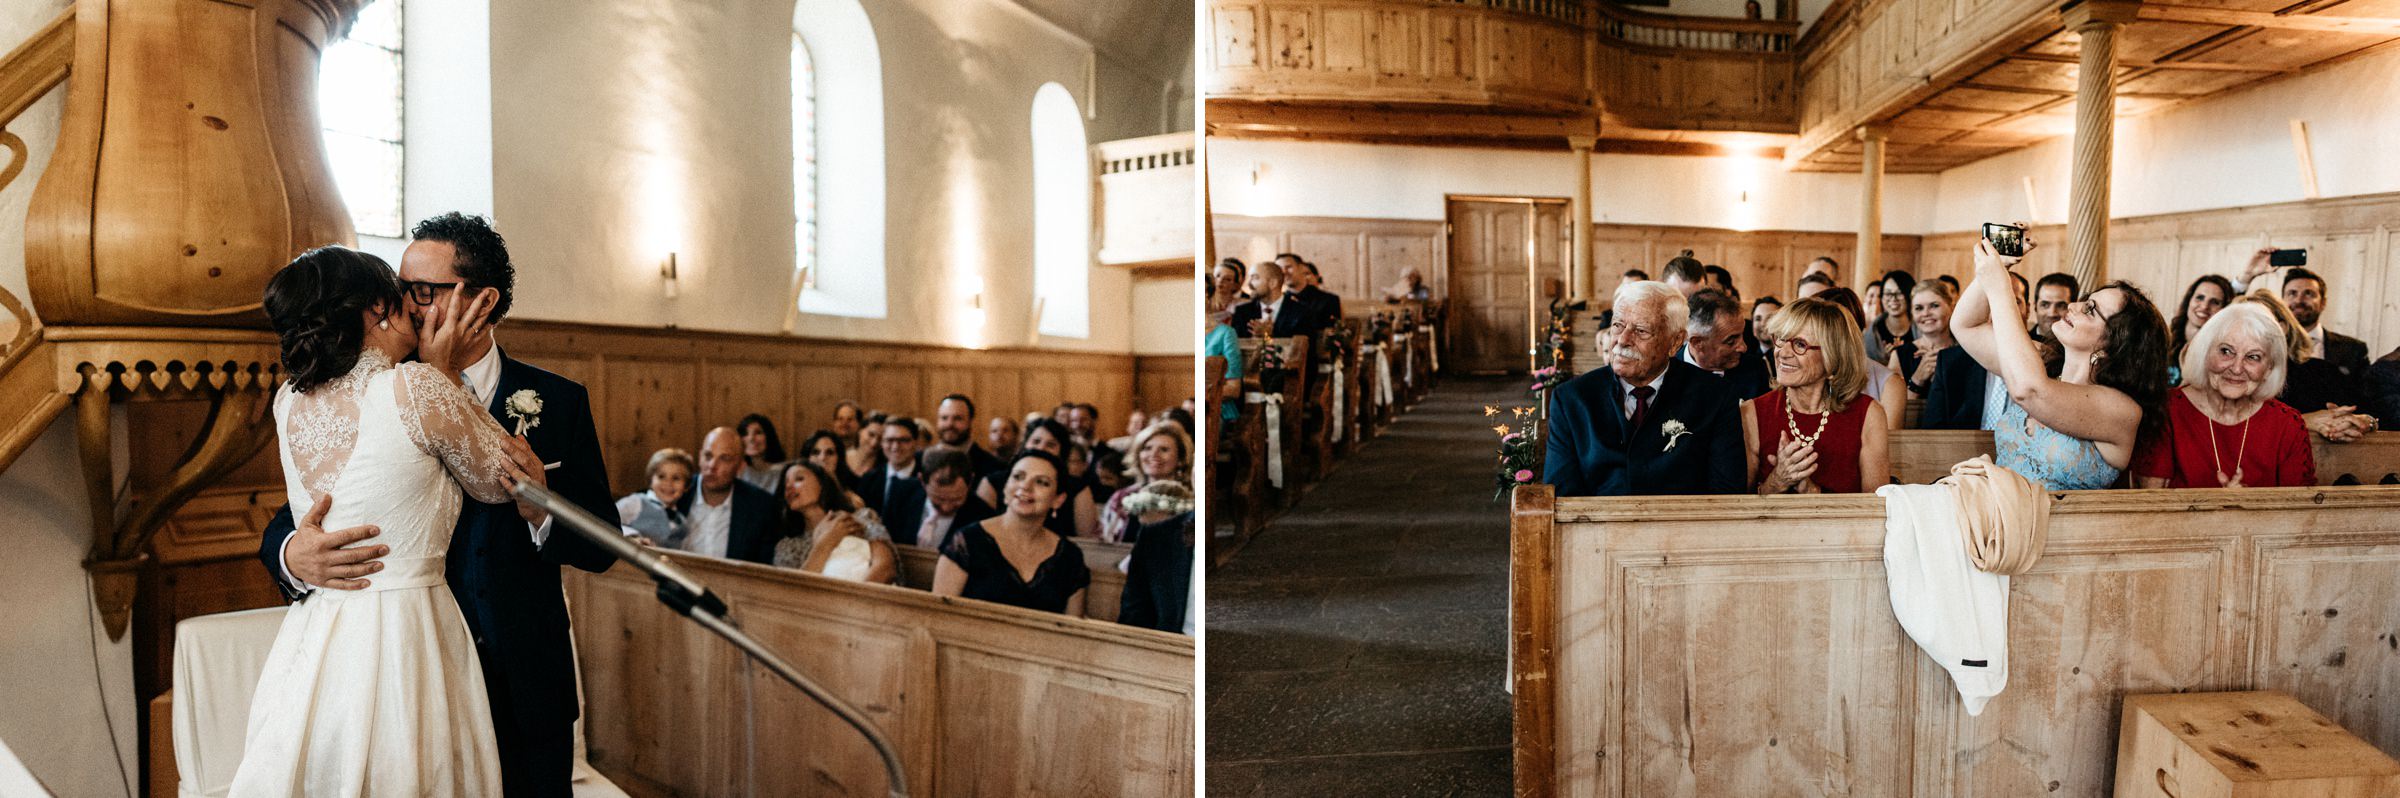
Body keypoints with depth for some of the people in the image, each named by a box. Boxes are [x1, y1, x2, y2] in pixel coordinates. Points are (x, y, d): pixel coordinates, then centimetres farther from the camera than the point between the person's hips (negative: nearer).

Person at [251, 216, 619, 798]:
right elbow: (286, 524, -2)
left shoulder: (558, 401, -3)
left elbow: (600, 547, -4)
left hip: (522, 687, 0)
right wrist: (292, 554, -25)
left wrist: (540, 509, -23)